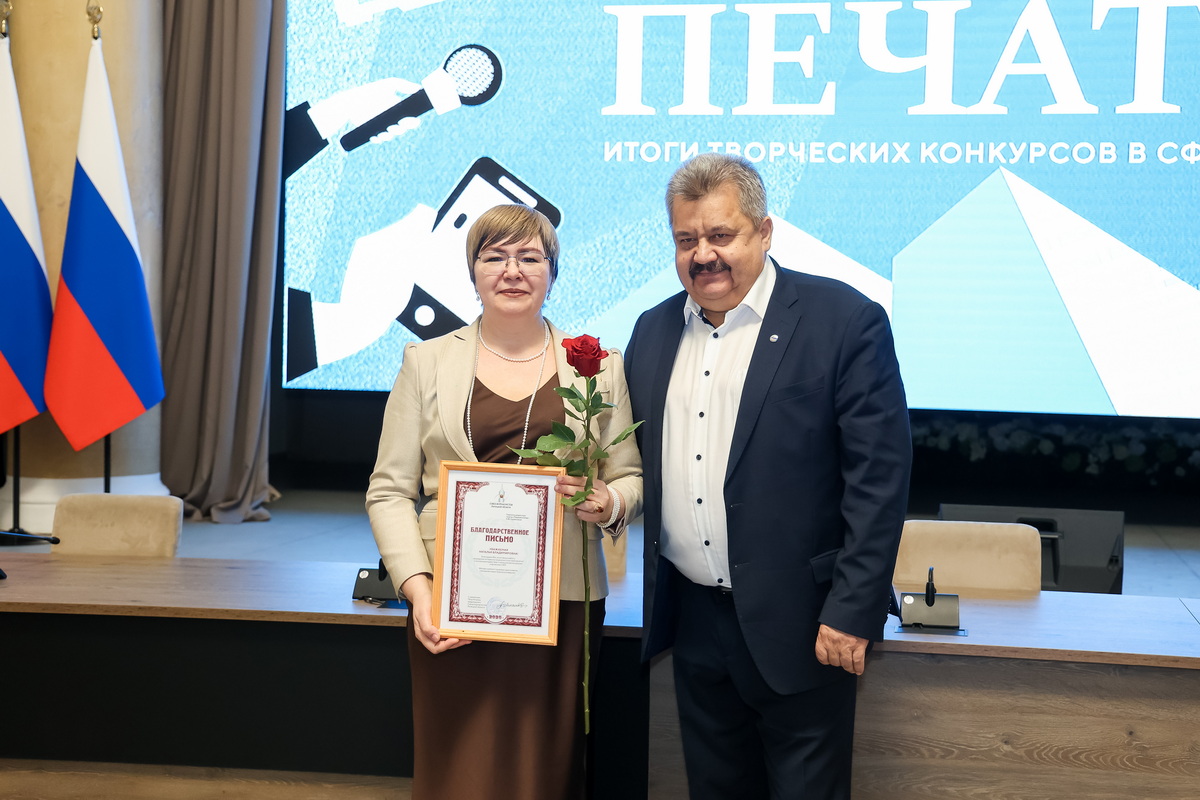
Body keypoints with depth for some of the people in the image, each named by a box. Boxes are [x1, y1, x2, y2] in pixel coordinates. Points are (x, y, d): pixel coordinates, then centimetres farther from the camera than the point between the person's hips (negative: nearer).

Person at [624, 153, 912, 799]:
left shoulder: (844, 321, -10)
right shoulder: (654, 330, 9)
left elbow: (880, 475, -13)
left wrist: (853, 613, -16)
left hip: (799, 625, -5)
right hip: (692, 619, 5)